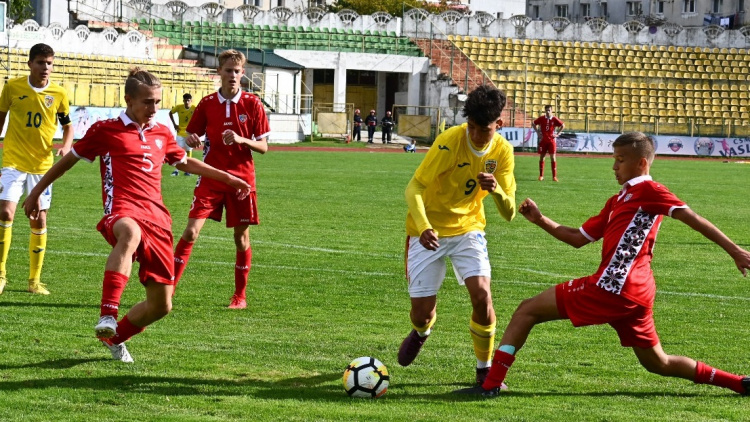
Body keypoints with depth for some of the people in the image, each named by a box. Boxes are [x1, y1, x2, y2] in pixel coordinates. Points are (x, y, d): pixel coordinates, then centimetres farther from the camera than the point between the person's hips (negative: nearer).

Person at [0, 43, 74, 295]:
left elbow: (67, 125, 9)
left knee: (39, 219, 4)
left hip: (42, 165, 2)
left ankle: (35, 280, 15)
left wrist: (66, 146, -11)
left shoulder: (59, 93, -2)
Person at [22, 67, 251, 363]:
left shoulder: (162, 134, 18)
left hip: (157, 219, 6)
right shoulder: (106, 130, 5)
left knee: (161, 305, 4)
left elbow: (185, 163, 37)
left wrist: (227, 178, 37)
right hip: (122, 212, -6)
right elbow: (68, 160, 16)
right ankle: (107, 315, -52)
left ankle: (115, 337, 32)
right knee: (130, 233, -46)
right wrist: (36, 192, 22)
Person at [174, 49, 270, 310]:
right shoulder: (207, 103, 3)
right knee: (191, 231, -8)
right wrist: (192, 140, -12)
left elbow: (263, 147, -1)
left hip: (242, 177, -1)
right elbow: (192, 136, 12)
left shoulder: (252, 104, -1)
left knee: (241, 236, 4)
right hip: (212, 176, 1)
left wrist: (241, 140, -19)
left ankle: (240, 295, 17)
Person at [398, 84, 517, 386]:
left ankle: (485, 370, 1)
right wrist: (423, 228, -39)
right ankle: (421, 332, 37)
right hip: (429, 232, -2)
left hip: (468, 229, 3)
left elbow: (509, 214, -9)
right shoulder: (450, 141, -23)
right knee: (422, 310, -4)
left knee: (482, 294, -19)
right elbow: (414, 188, -22)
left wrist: (496, 190, -32)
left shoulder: (502, 151, -10)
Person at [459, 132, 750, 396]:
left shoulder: (648, 191, -2)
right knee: (658, 363, 17)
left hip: (612, 287, -10)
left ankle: (491, 384, -9)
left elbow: (692, 218, -9)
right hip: (635, 295, 10)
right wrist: (541, 220, 17)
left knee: (527, 310, -3)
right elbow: (578, 238, 27)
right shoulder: (617, 202, 24)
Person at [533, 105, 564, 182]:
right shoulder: (541, 118, 0)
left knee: (553, 157, -5)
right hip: (543, 140, 2)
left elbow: (563, 125, 8)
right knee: (541, 157, 4)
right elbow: (534, 124, 15)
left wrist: (557, 134, 1)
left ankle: (554, 176, -2)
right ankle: (541, 176, 12)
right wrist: (538, 132, 6)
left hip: (551, 140, -2)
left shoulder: (554, 119, -3)